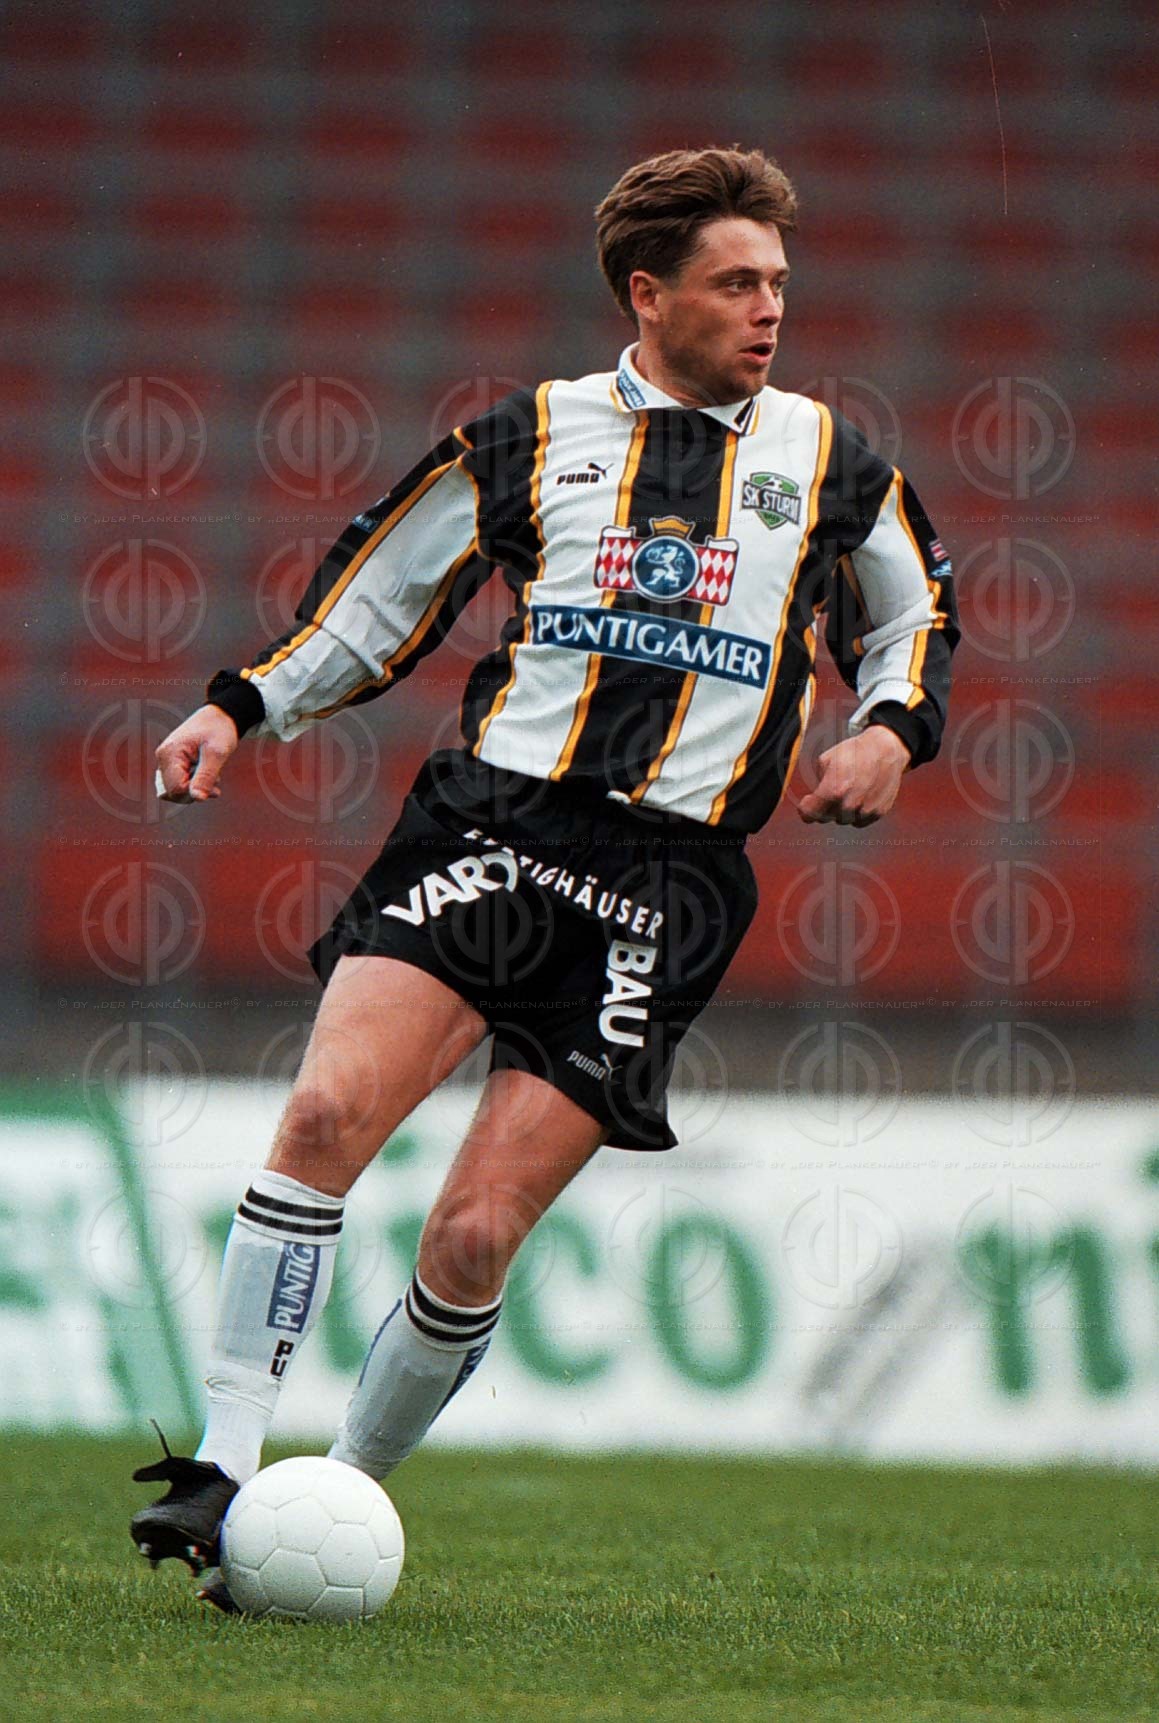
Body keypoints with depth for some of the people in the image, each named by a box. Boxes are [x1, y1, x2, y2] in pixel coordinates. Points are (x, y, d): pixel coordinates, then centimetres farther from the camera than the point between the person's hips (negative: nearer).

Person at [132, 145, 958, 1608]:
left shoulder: (827, 461, 13)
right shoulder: (532, 439, 11)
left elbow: (916, 615, 26)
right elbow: (381, 594, 20)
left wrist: (893, 728, 6)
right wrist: (244, 706, 8)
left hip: (666, 883, 0)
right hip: (491, 815, 0)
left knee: (475, 1238, -9)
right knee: (329, 1109, -22)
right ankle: (226, 1462, -15)